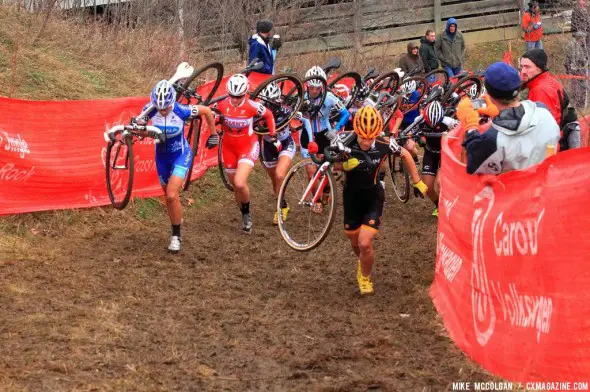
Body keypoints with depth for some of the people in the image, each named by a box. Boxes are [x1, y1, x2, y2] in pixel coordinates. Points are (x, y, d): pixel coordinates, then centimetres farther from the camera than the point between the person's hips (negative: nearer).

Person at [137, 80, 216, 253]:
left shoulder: (181, 111, -26)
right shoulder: (151, 110, -18)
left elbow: (207, 111, -12)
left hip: (181, 155, -4)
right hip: (162, 156, 4)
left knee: (172, 195, -17)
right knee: (169, 195, 15)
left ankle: (176, 235, -3)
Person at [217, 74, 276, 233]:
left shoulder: (252, 106, -19)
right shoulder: (222, 105, -13)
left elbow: (268, 115, 0)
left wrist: (272, 135, 5)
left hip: (248, 147, -3)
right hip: (229, 148, 4)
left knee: (240, 183, -22)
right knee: (236, 187, 11)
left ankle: (247, 214, 4)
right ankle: (245, 217, 34)